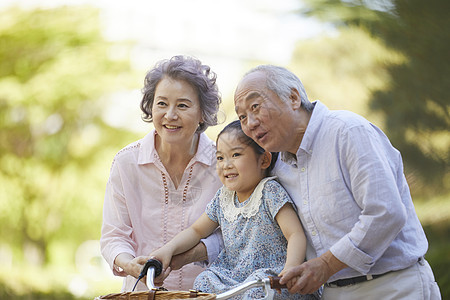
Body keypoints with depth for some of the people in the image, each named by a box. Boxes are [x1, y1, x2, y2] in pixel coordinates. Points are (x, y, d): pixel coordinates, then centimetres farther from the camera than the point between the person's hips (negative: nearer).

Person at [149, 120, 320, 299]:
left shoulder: (269, 192, -10)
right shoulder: (223, 198, 9)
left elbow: (296, 234, -20)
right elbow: (197, 231, 21)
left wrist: (291, 268, -39)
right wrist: (168, 249, 3)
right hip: (231, 276, 6)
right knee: (204, 282, -17)